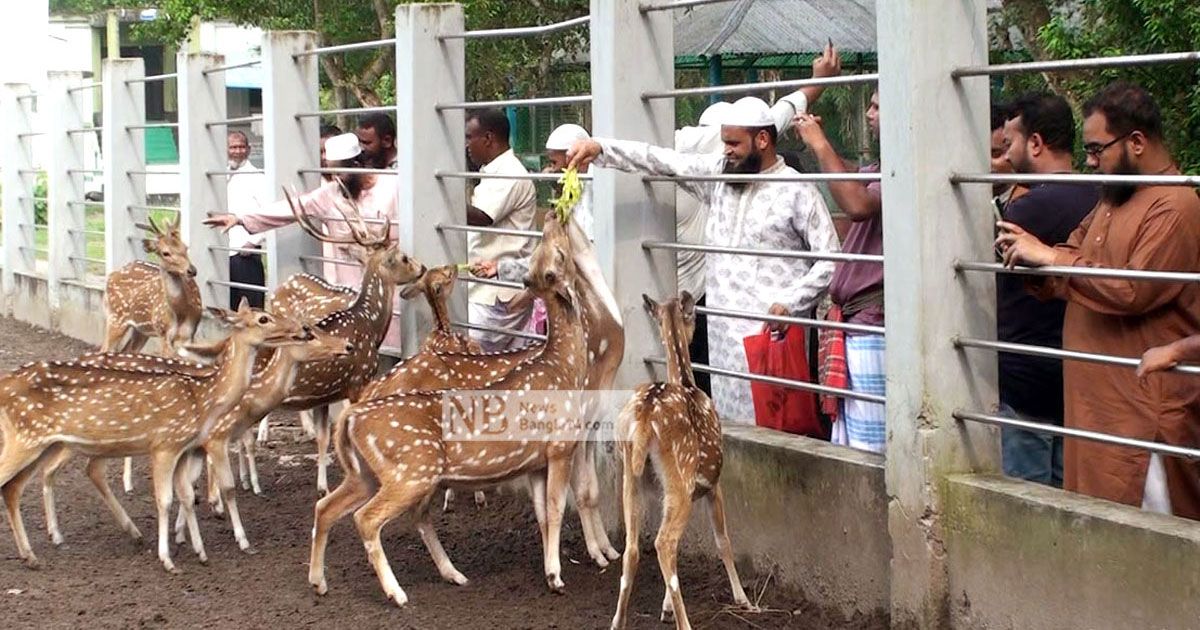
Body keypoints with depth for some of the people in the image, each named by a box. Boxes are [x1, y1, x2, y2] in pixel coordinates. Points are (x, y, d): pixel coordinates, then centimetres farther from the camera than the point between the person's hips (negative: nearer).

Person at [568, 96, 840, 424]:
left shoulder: (798, 192, -4)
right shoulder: (719, 173, 11)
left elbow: (830, 259, -5)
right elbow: (661, 160, 7)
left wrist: (789, 302, -15)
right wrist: (599, 147, -2)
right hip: (724, 331, 6)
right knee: (729, 413, 6)